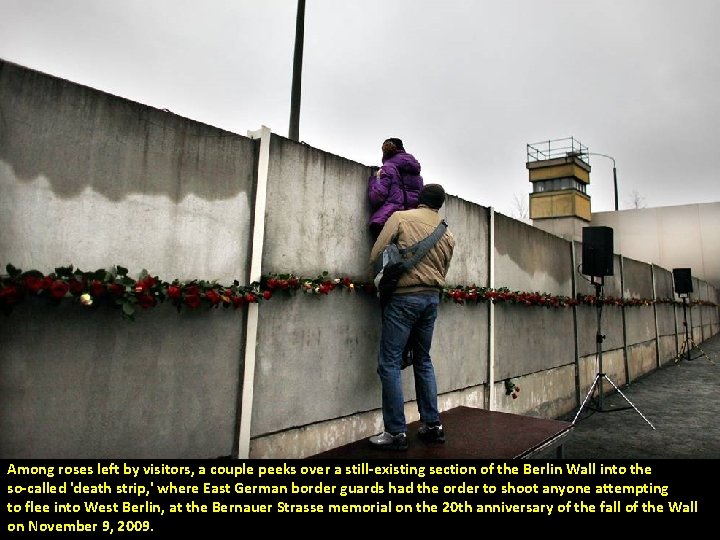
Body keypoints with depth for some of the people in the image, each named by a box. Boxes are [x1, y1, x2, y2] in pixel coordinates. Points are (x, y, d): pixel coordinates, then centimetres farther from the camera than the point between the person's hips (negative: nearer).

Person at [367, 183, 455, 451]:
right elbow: (443, 271, 14)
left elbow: (376, 255, -3)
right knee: (424, 361, 16)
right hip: (432, 298, 6)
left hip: (404, 296, -6)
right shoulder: (448, 234, 12)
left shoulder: (400, 217, -1)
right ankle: (432, 425, 20)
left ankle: (396, 432, 0)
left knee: (390, 363, -1)